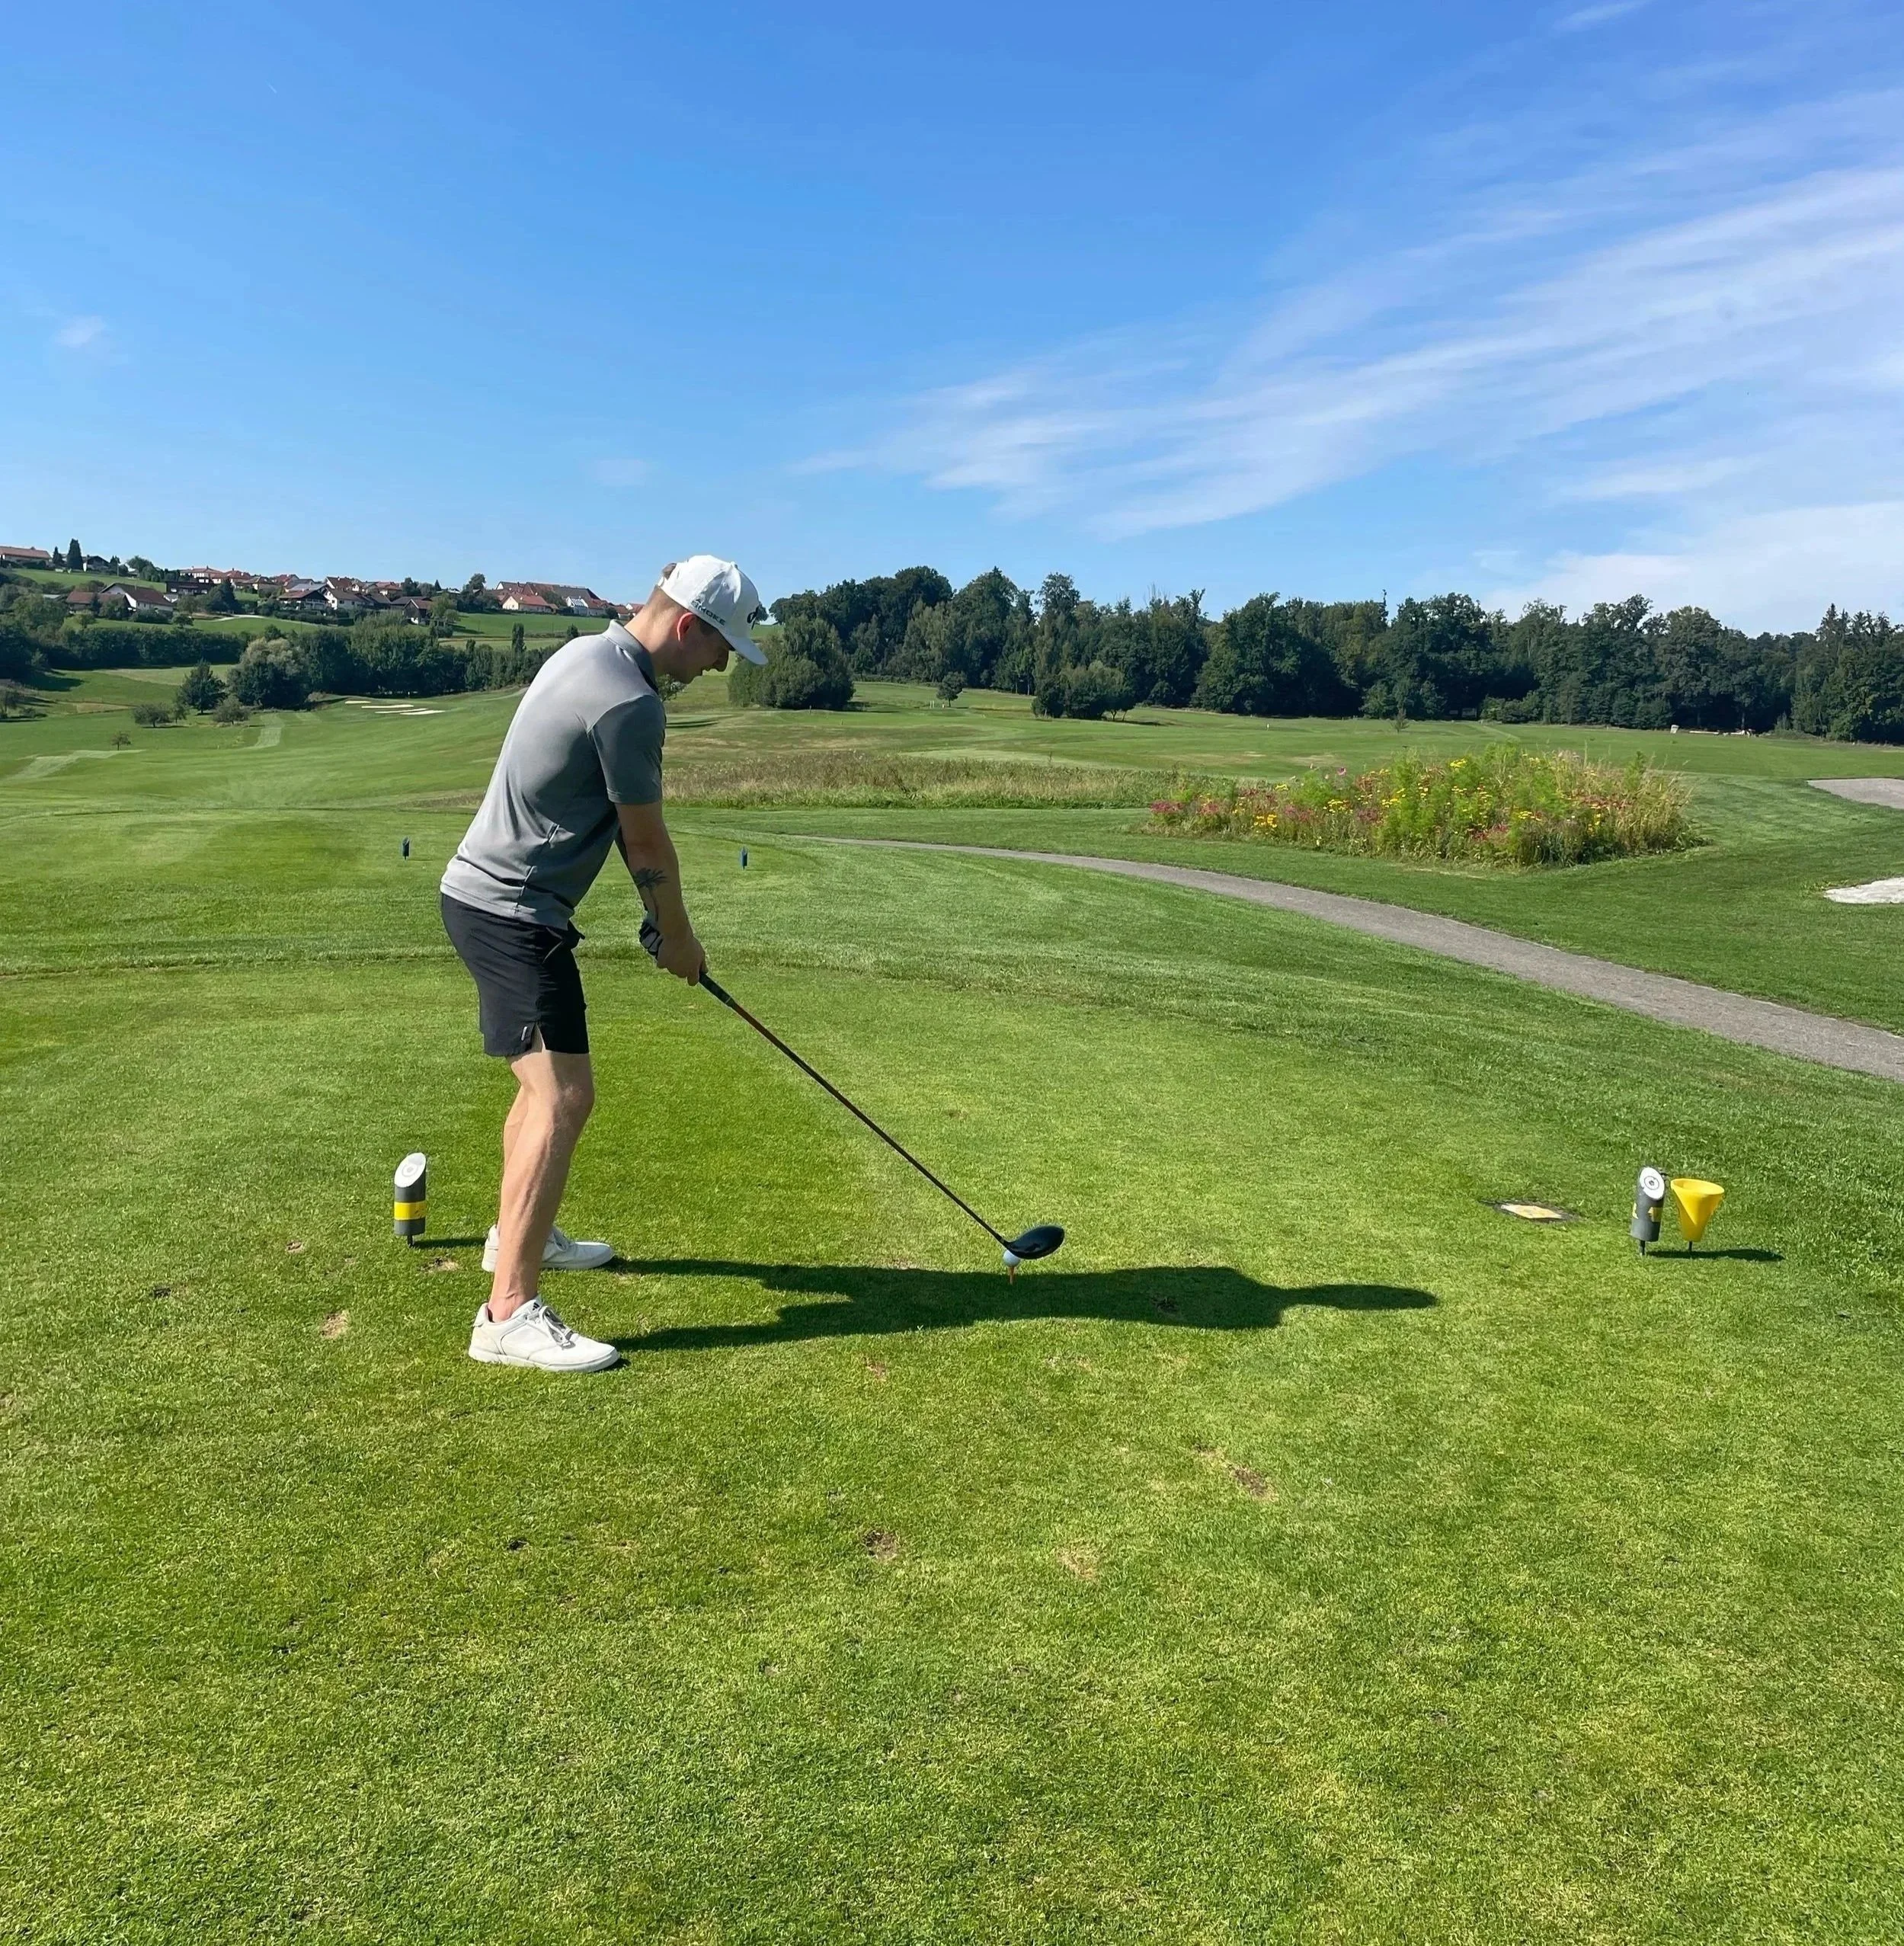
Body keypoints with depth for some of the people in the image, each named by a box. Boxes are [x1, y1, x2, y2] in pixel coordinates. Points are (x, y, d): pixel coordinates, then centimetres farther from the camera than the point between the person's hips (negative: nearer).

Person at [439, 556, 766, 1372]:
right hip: (513, 912, -11)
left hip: (486, 892, 11)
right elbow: (648, 844, -12)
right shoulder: (630, 704, -21)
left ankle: (522, 1233, 40)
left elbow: (626, 826, 13)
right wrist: (678, 937, 3)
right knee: (563, 1095, -15)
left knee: (545, 1081, 23)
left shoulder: (589, 653, 11)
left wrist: (657, 913, 11)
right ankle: (510, 1313, -15)